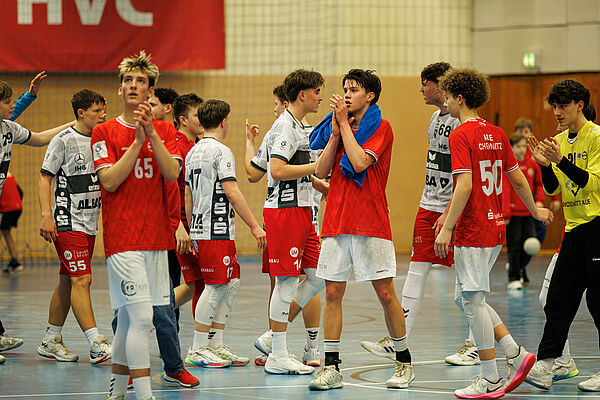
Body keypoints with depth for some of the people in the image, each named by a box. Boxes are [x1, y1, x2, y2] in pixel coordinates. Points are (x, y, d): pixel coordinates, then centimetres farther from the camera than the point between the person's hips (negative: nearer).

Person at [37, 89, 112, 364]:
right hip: (68, 223, -8)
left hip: (89, 224, 8)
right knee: (81, 279, -14)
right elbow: (45, 177, -8)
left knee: (67, 282, 11)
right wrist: (46, 215, -16)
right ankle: (96, 344, -19)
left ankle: (51, 341, 19)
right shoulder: (63, 141, -8)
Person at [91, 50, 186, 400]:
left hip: (156, 237, 4)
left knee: (129, 319, 11)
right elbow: (110, 181, -10)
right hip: (122, 238, -4)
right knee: (141, 318, -14)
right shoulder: (105, 132, 1)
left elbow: (172, 174, -5)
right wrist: (138, 141, -12)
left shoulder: (165, 131, 10)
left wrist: (152, 132, -14)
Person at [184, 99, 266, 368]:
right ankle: (198, 350, -3)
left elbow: (188, 195, 19)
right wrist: (254, 225, -15)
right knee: (216, 286, -6)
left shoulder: (193, 152, 16)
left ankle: (216, 345, 11)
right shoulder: (221, 151, -11)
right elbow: (231, 192, -17)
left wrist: (192, 231, 25)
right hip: (217, 231, -9)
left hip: (200, 229, 9)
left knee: (232, 283, 12)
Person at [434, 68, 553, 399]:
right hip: (495, 229, 8)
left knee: (473, 302, -2)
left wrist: (447, 229, -18)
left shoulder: (461, 135, -13)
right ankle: (516, 354, 11)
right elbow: (517, 179, 17)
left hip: (472, 232, -8)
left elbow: (465, 186, -21)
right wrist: (535, 211, 31)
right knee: (466, 299, 17)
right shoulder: (497, 134, 11)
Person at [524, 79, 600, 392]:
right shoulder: (559, 141, 14)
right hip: (574, 228, 8)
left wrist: (560, 160, -23)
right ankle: (544, 366, 1)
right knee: (558, 299, 2)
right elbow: (552, 188, 14)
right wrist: (545, 163, -3)